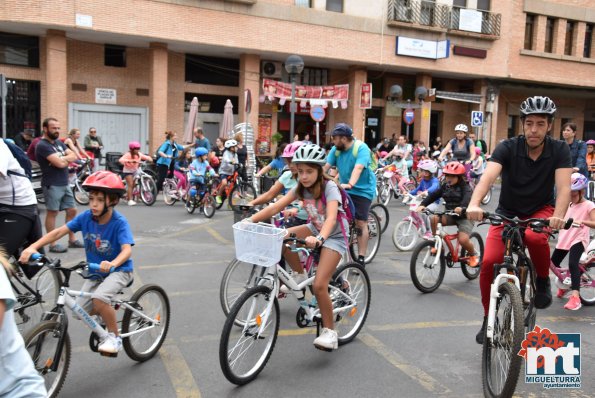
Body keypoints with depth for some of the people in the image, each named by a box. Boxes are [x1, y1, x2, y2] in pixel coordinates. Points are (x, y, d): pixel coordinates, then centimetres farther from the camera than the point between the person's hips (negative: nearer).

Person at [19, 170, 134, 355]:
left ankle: (114, 337, -8)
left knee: (99, 298, -31)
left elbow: (127, 250, -37)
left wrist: (112, 264, -58)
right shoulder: (86, 217, -12)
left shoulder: (119, 222, -25)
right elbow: (59, 232, -11)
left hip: (118, 270, -6)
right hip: (94, 272, 6)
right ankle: (107, 312, 30)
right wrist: (33, 247, -24)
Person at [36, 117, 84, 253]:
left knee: (72, 210, 10)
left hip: (65, 184, 8)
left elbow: (74, 156, 8)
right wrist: (67, 158, 0)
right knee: (52, 213, -1)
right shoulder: (42, 146, -13)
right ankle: (53, 244, 5)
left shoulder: (59, 142, 14)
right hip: (52, 185, -8)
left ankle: (72, 239, 21)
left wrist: (62, 158, -9)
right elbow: (60, 163, -21)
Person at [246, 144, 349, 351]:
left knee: (319, 285, -18)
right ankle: (300, 275, 3)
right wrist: (250, 219, -30)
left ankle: (329, 331, 2)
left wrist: (319, 239, -61)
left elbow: (331, 218, -42)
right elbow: (276, 207, -17)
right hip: (315, 228, 6)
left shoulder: (329, 188, -26)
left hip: (334, 235, -6)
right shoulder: (301, 187, -9)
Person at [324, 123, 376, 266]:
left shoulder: (361, 148, -17)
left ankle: (361, 258, 0)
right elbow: (326, 166, -7)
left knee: (360, 223, -6)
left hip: (362, 190, -5)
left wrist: (350, 184, -46)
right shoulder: (336, 149, 0)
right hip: (344, 190, 5)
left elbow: (358, 168, -31)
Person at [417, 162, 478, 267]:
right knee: (434, 218, -24)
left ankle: (474, 255, 10)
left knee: (463, 240, -24)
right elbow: (433, 195, -2)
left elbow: (467, 198, -33)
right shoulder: (445, 186, 5)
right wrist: (422, 205, -21)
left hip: (464, 217, -5)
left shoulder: (465, 187, -12)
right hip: (450, 215, 5)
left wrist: (461, 207, -56)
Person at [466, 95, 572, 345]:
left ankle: (543, 280, -4)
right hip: (507, 212, 0)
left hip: (541, 210, 0)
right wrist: (474, 204, -53)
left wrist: (558, 216, -46)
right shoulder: (508, 147, -17)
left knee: (534, 237, -36)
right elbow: (488, 176, -33)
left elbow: (564, 187, -25)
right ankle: (489, 318, 6)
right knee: (489, 262, -17)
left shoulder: (559, 150, -13)